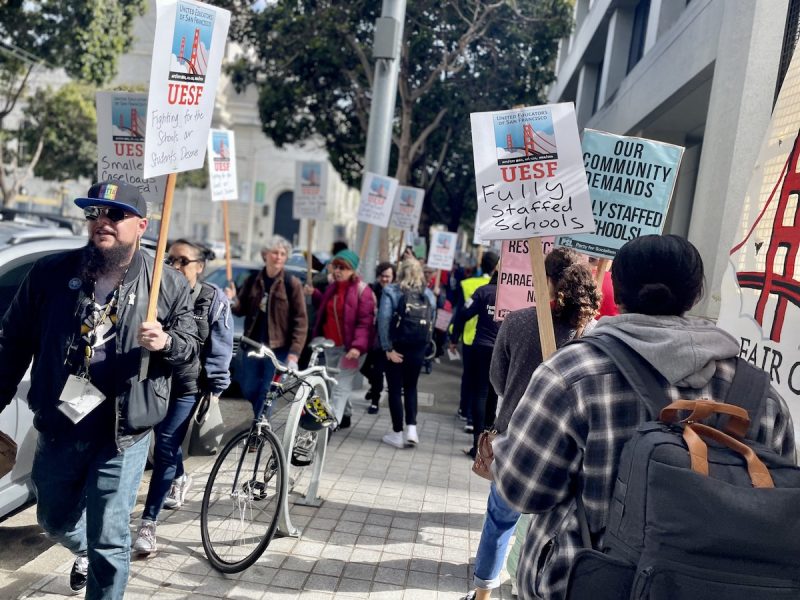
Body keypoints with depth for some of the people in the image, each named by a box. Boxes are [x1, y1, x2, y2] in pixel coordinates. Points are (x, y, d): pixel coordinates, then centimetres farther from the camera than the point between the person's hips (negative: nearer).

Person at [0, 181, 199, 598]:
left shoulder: (169, 286, -5)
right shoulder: (50, 273, -2)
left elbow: (190, 343, 3)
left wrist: (166, 342, -20)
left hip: (122, 433, -3)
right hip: (58, 426, 4)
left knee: (108, 540, 3)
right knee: (54, 519, 26)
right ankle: (87, 553, 60)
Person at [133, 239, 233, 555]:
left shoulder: (214, 299, -6)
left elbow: (221, 349, -4)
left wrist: (215, 389, -6)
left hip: (189, 387, -4)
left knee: (165, 450, -7)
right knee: (167, 443, 21)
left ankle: (148, 524, 1)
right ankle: (180, 479, 53)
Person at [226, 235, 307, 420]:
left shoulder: (292, 283, -7)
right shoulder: (253, 280, 5)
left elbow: (300, 321, -9)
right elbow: (242, 310, 13)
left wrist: (294, 352, -17)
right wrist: (232, 301, -11)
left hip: (278, 348, -4)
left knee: (267, 392, -1)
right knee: (248, 389, 14)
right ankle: (261, 418, 41)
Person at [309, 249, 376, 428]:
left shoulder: (362, 290, -14)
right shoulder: (333, 287, 10)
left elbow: (365, 322, -19)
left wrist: (358, 346, -30)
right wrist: (314, 294, 11)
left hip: (350, 347, -8)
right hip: (331, 345, 8)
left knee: (341, 385, -11)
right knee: (334, 383, 19)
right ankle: (345, 416, 37)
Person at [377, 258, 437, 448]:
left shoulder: (391, 292, -8)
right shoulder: (429, 295, 3)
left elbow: (383, 321, -16)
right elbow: (432, 323, 0)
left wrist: (388, 348, -13)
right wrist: (423, 344, 5)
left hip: (396, 348, -3)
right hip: (418, 349, 3)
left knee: (395, 389, 8)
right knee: (411, 388, 19)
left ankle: (398, 433, 13)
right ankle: (411, 428, 9)